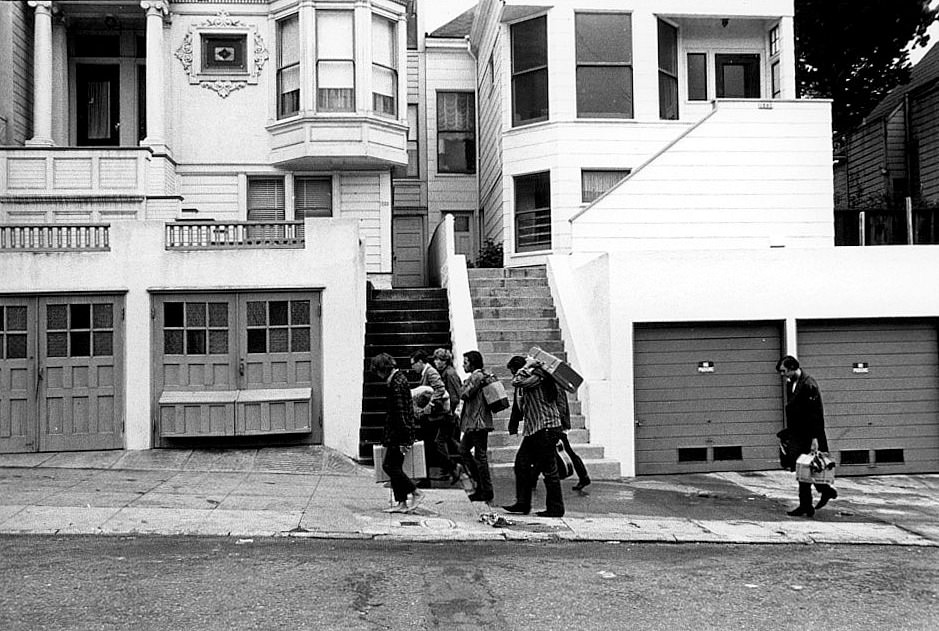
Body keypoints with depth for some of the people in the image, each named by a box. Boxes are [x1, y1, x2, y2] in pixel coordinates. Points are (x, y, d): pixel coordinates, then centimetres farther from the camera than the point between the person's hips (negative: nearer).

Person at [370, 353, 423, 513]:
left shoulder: (397, 383, -17)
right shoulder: (399, 378, 14)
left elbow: (400, 412, -21)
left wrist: (402, 439, -21)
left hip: (399, 433, -10)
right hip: (397, 434, 10)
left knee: (389, 465, -6)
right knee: (394, 467, 11)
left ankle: (416, 493, 0)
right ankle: (401, 503, 14)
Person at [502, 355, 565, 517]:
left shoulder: (537, 376, -12)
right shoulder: (528, 380, 17)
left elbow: (517, 382, -28)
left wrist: (528, 365, -15)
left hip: (546, 429, -10)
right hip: (532, 431, 10)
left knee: (549, 469, -3)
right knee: (521, 463, 9)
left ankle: (555, 508, 5)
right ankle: (523, 503, 15)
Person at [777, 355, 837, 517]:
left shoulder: (808, 385, -16)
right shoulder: (790, 384, 12)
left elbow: (816, 414, -19)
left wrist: (815, 438, -22)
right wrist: (789, 433, 18)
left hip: (808, 437, -9)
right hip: (797, 436, 9)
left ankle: (805, 506, 3)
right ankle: (826, 491, 30)